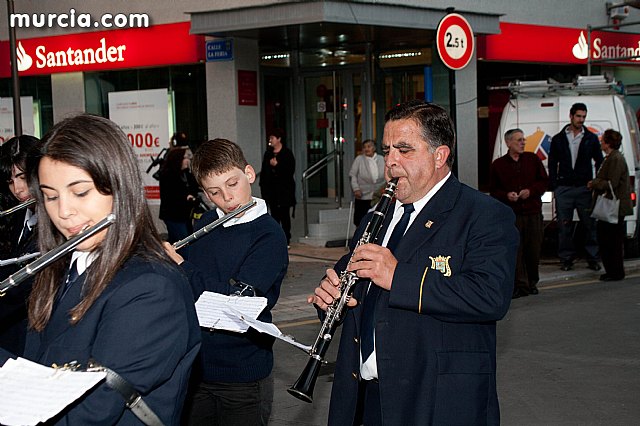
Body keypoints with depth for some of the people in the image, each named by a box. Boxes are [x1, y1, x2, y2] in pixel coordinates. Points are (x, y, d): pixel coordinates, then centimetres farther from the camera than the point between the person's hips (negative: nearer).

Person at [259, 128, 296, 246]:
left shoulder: (287, 153, -3)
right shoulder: (268, 153, 12)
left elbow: (291, 170, -10)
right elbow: (264, 170, 14)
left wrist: (277, 165, -18)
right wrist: (263, 185, 7)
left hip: (284, 189, -5)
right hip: (271, 188, 5)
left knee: (284, 214, -1)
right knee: (274, 214, 5)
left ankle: (286, 239, 3)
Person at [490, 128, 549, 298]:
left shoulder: (533, 159, 9)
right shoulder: (498, 165, 4)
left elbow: (544, 181, 10)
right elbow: (493, 190, 7)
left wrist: (530, 191, -7)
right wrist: (506, 195, -12)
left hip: (533, 212, 2)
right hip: (511, 214, -2)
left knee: (534, 249, 5)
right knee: (515, 249, -7)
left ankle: (532, 283, 20)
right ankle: (521, 285, -2)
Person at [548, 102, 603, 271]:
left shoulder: (591, 138, 9)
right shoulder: (558, 139, 9)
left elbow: (599, 162, 11)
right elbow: (552, 164, 10)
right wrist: (554, 187, 2)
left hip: (585, 188, 0)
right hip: (564, 189, 0)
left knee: (589, 224, 0)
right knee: (564, 225, 2)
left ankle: (592, 258, 8)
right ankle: (567, 259, 9)